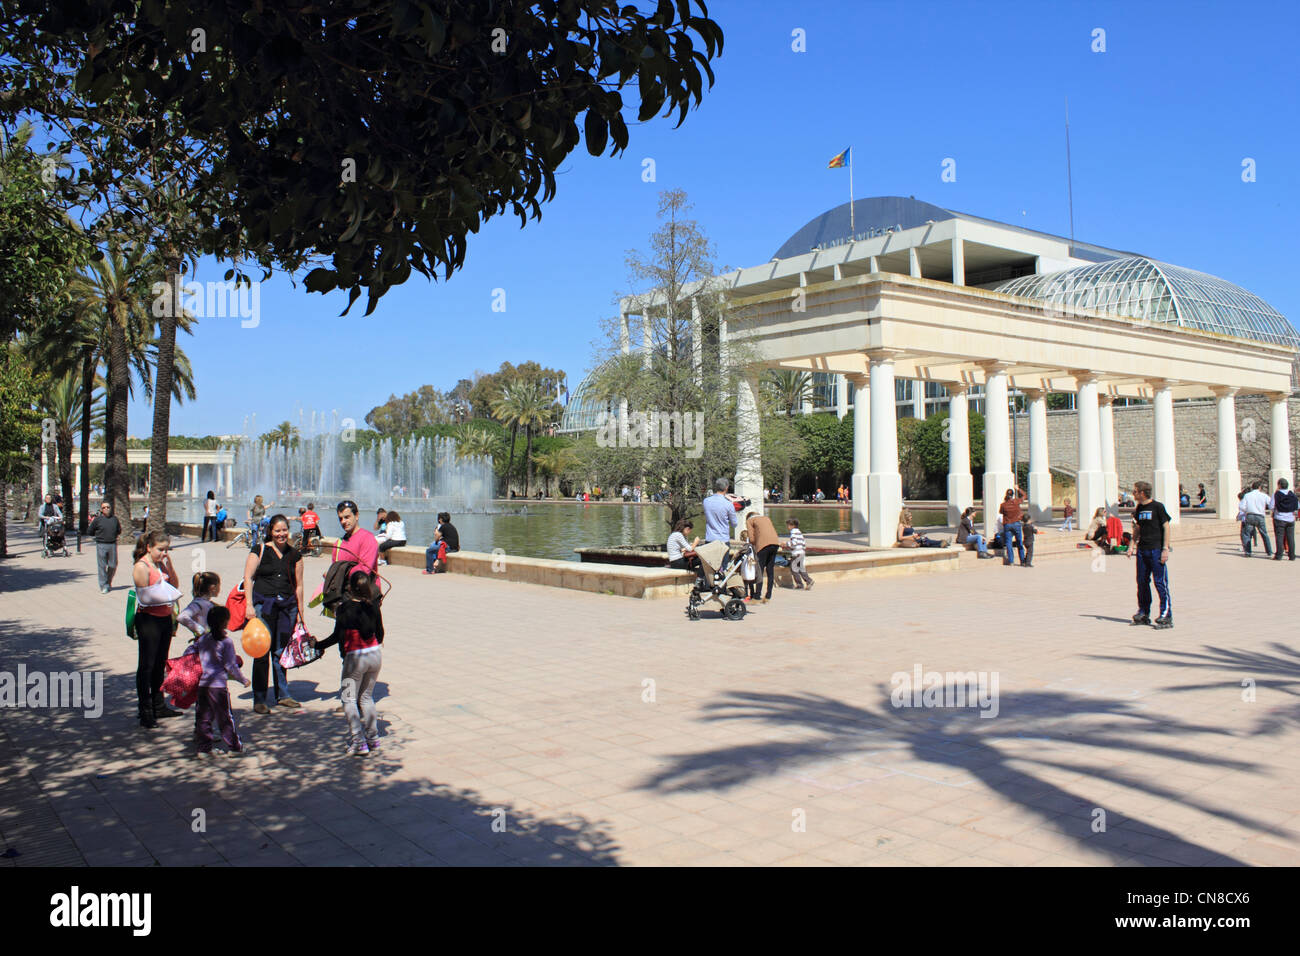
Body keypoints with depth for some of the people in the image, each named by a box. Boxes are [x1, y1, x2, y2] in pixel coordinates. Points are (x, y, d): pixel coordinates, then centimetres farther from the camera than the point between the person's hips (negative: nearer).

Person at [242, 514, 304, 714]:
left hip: (287, 605, 3)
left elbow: (298, 585, 12)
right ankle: (259, 699, 2)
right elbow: (248, 578, -2)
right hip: (263, 604, -3)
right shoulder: (260, 551, 1)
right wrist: (250, 605, -11)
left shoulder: (294, 555, 10)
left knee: (281, 652, 9)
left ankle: (282, 695, 21)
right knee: (262, 652, -4)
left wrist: (300, 613, 10)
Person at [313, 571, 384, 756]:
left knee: (349, 699, 5)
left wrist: (318, 645, 1)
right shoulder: (373, 607, 2)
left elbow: (338, 636, -13)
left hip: (355, 657, -5)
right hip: (375, 654, 5)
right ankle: (373, 738, 18)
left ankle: (359, 742, -2)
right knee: (366, 697, 19)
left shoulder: (344, 609, -12)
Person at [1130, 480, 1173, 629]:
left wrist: (1165, 548, -12)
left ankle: (1166, 615, -3)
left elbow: (1166, 527, -7)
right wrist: (1133, 545, 10)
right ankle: (1144, 614, 19)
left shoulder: (1157, 507, -7)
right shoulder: (1138, 508, 12)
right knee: (1142, 582, 9)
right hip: (1142, 550, 7)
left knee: (1160, 582, -6)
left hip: (1156, 549, -7)